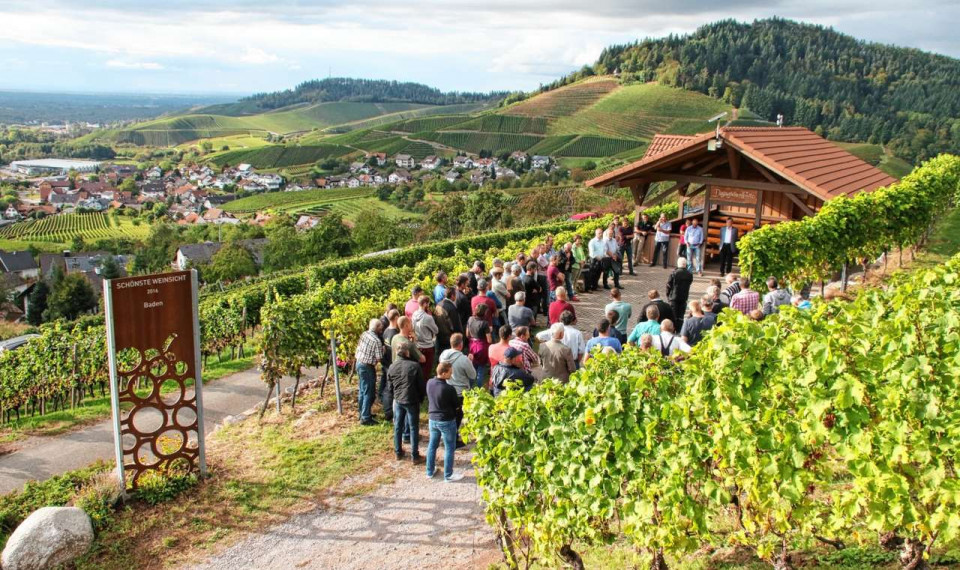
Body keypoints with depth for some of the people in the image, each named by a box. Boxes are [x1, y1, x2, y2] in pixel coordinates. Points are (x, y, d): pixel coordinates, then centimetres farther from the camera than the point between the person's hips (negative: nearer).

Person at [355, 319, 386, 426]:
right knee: (369, 393, -1)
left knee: (362, 391, 18)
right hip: (367, 367, -8)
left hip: (359, 363, 8)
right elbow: (379, 358, -17)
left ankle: (363, 413, 29)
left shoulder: (364, 334, 2)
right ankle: (365, 418, 0)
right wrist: (383, 350, -2)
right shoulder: (377, 341, -18)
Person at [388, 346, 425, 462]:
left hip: (398, 401, 4)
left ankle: (398, 452, 29)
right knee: (413, 428, 7)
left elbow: (390, 386, 7)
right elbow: (421, 385, -9)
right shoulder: (415, 366, -15)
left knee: (398, 427, 18)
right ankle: (414, 455, 11)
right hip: (412, 401, -4)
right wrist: (421, 398, 7)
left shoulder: (392, 367, -2)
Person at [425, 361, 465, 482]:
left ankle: (430, 471, 32)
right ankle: (448, 475, 20)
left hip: (432, 419, 6)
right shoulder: (449, 389, -26)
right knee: (449, 448, 9)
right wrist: (453, 416, 9)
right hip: (447, 421, -6)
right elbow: (455, 404, -9)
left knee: (432, 445, 20)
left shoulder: (429, 383, -8)